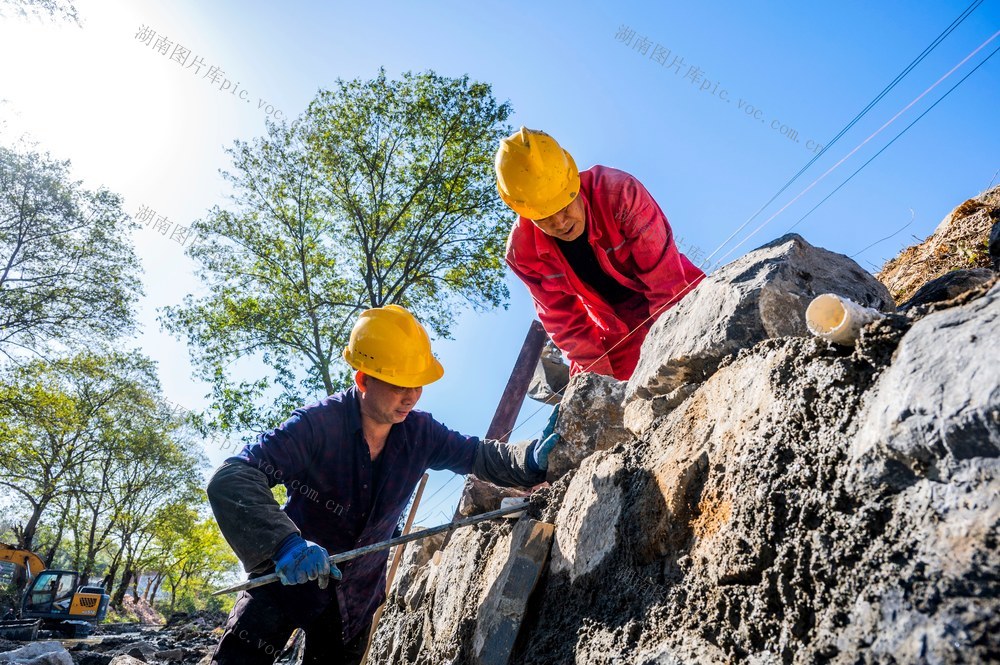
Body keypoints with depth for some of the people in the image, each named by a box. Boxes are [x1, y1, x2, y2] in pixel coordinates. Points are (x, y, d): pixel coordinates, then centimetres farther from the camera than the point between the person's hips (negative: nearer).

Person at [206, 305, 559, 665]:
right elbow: (230, 479, -36)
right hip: (285, 577, -4)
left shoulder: (419, 433, -15)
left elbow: (481, 455, -7)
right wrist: (284, 542, -53)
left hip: (356, 595, 4)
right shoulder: (317, 424, -29)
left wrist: (531, 459, -29)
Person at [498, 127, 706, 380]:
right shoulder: (522, 252, -18)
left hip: (676, 305, -2)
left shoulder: (620, 192, -27)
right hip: (613, 337, 3)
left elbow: (666, 282, -25)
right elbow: (565, 322, -8)